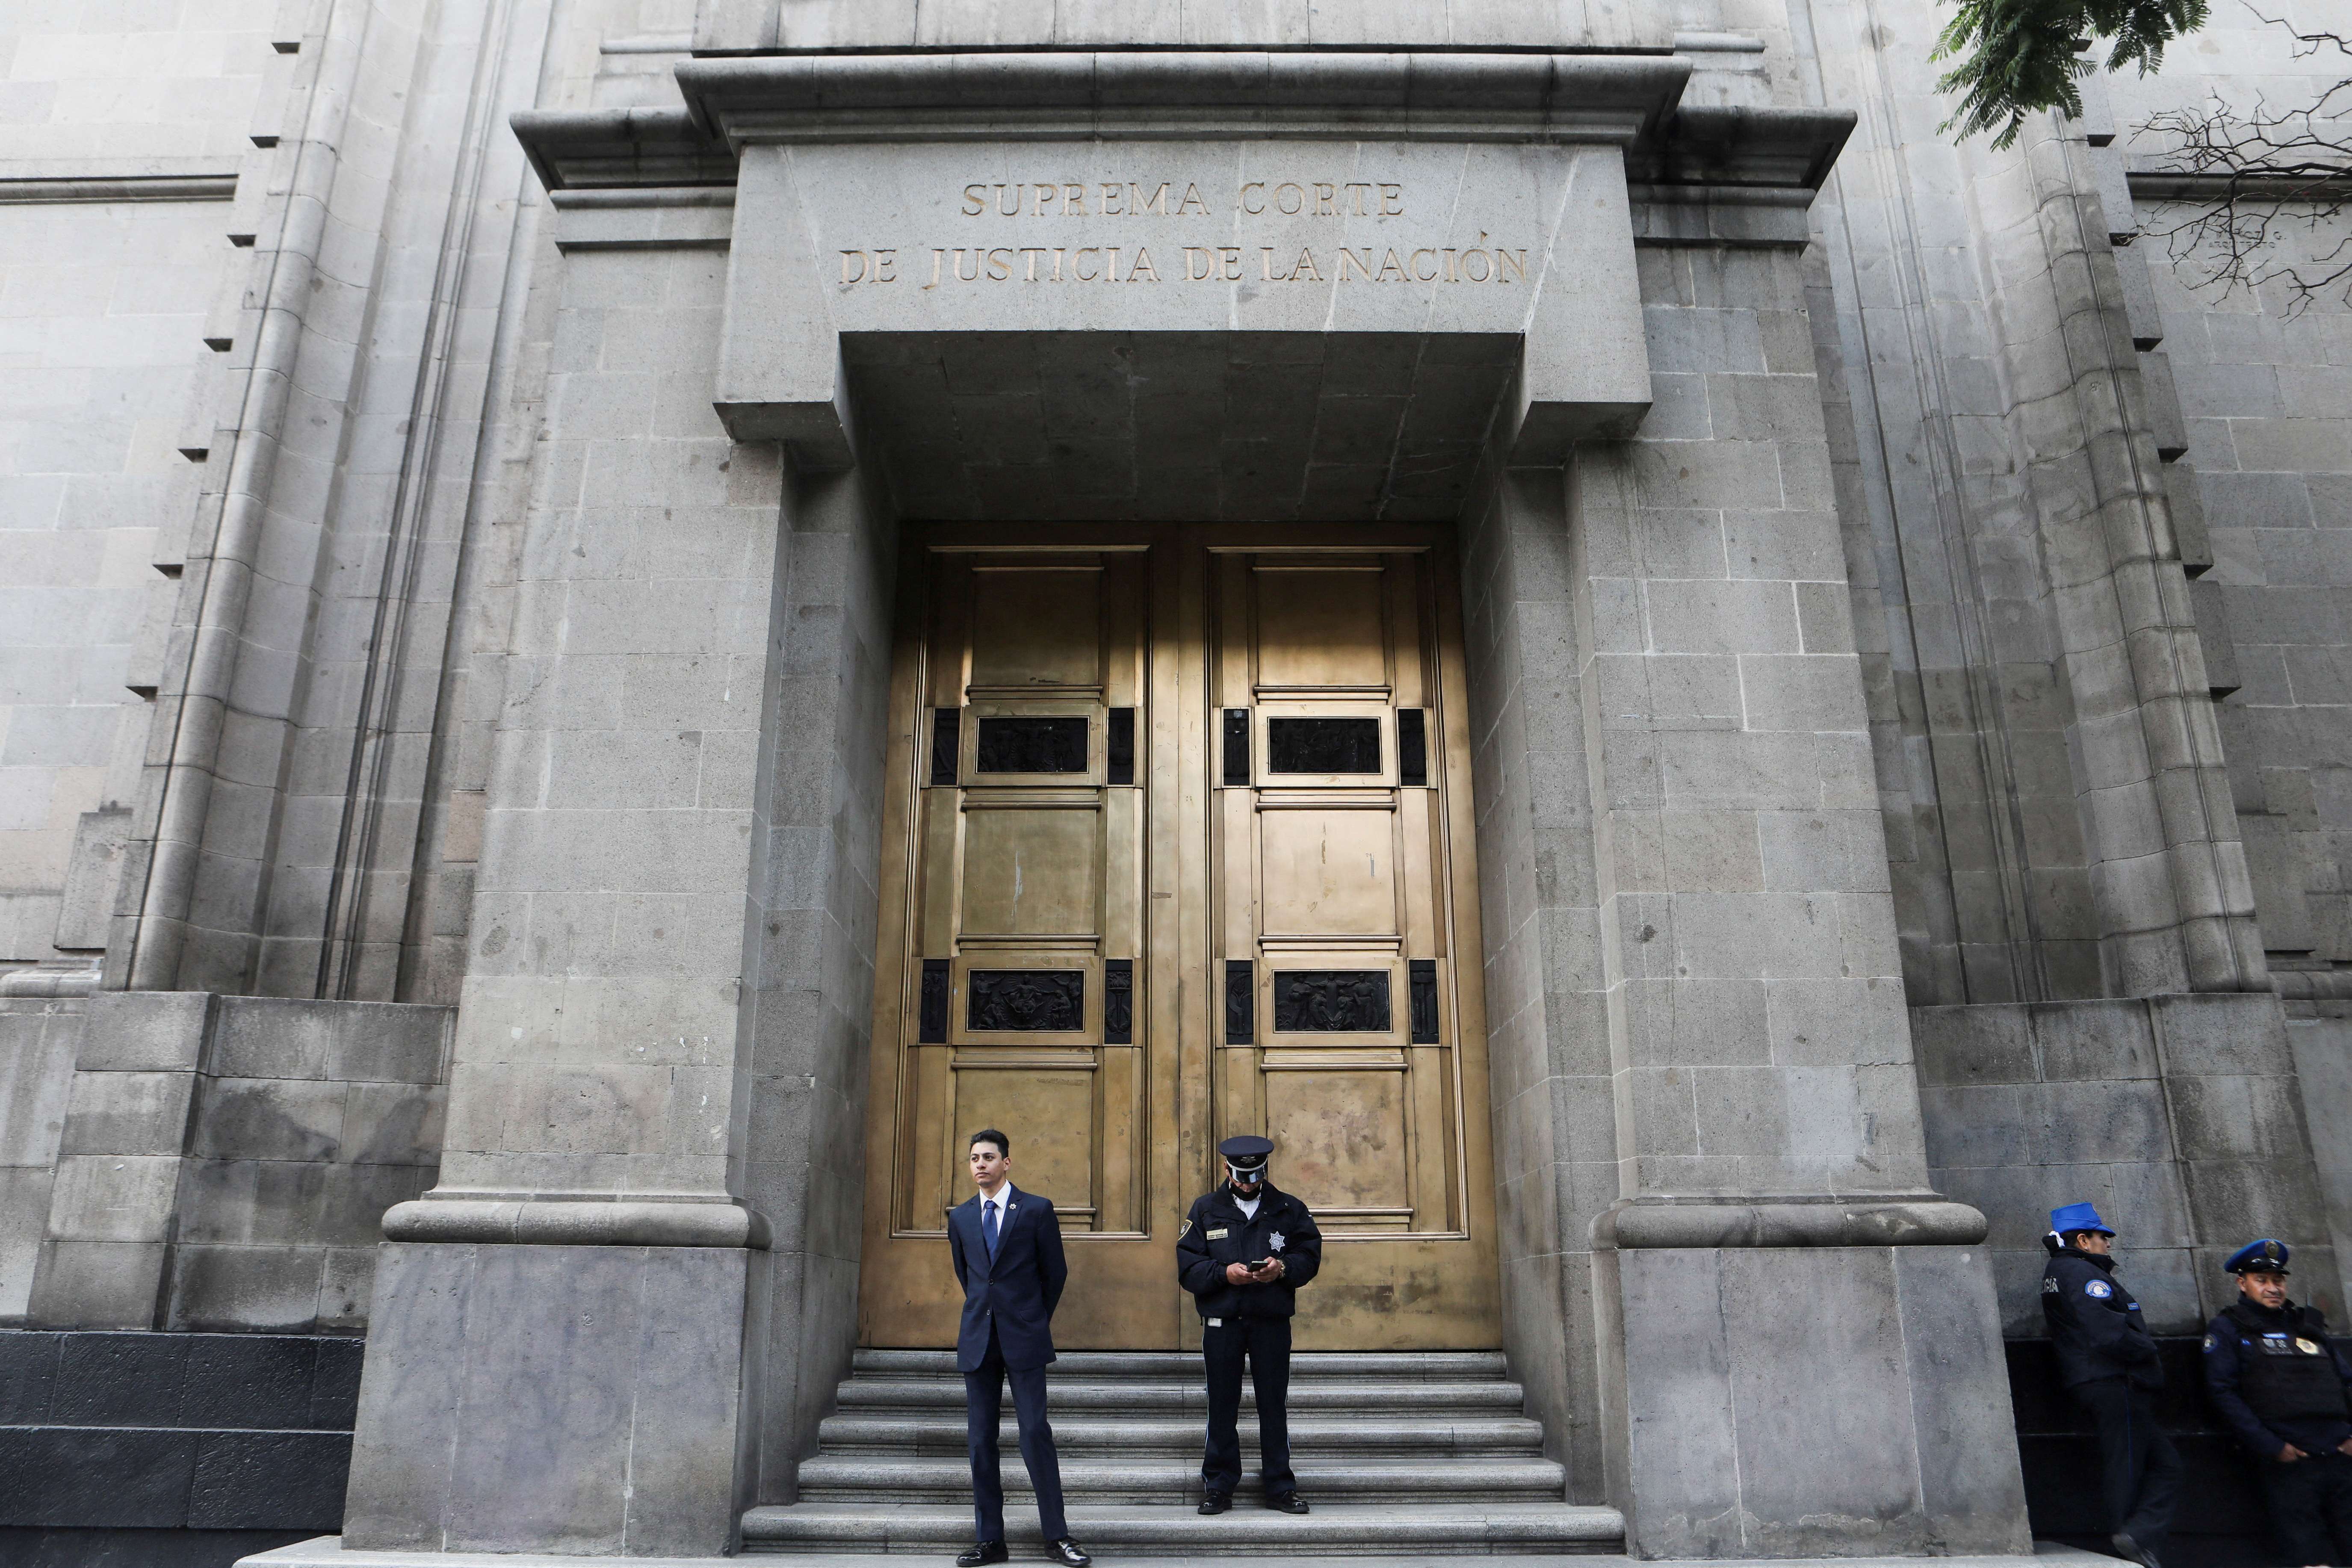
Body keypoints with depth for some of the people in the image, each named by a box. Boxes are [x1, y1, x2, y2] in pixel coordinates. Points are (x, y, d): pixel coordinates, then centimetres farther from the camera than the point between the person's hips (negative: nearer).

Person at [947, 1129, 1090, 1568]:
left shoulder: (1037, 1210, -2)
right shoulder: (960, 1217, 10)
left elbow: (1055, 1273, 6)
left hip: (1024, 1338, -4)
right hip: (978, 1341, 4)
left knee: (1035, 1433, -6)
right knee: (981, 1438, 5)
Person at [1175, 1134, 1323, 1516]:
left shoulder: (1289, 1209, 7)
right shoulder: (1205, 1209, 6)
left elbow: (1309, 1255, 4)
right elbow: (1187, 1265, 0)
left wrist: (1283, 1267, -16)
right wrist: (1224, 1273, -17)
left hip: (1273, 1322, 0)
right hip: (1221, 1322, 0)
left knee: (1274, 1405, 4)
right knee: (1222, 1405, 5)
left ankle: (1280, 1487, 15)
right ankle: (1218, 1487, 15)